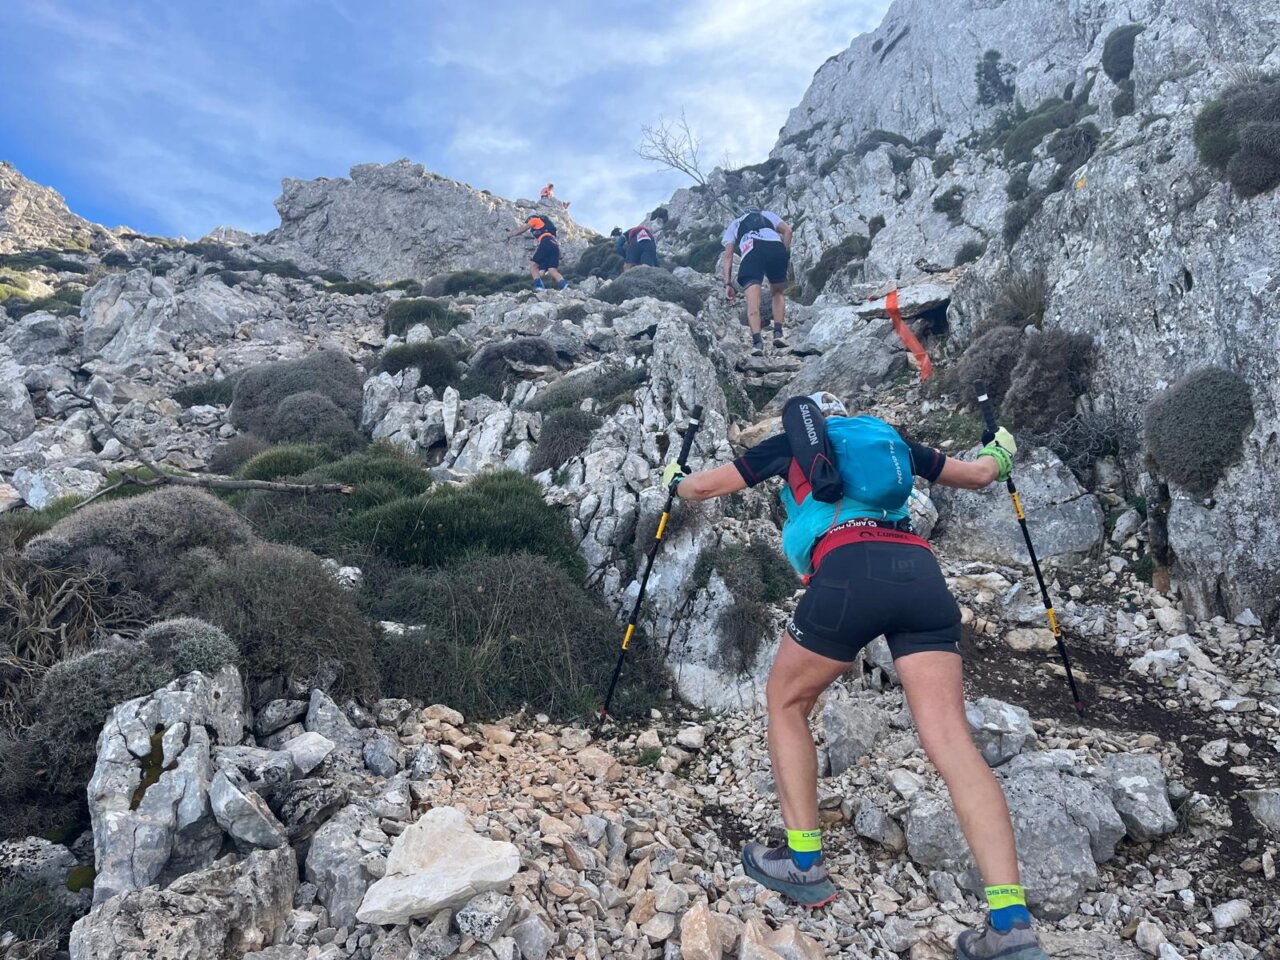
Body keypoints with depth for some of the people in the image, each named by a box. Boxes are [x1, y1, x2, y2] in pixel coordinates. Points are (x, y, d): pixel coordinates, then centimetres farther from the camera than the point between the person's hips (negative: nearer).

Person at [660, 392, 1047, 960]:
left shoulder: (791, 444, 25)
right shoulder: (892, 439, 32)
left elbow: (700, 489, 33)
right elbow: (980, 476, 42)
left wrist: (674, 481, 56)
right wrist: (1000, 450, 65)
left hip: (849, 572, -3)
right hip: (921, 572, 4)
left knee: (786, 703, 18)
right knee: (951, 741, -2)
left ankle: (804, 866, 16)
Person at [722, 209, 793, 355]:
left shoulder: (733, 226, 33)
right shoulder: (767, 215, 38)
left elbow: (728, 255, 18)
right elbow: (787, 230, 18)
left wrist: (728, 283, 12)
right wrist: (785, 254, 20)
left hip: (751, 251, -2)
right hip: (776, 246, 2)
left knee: (753, 300, -8)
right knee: (777, 292, 22)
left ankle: (757, 341, -27)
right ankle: (778, 333, 9)